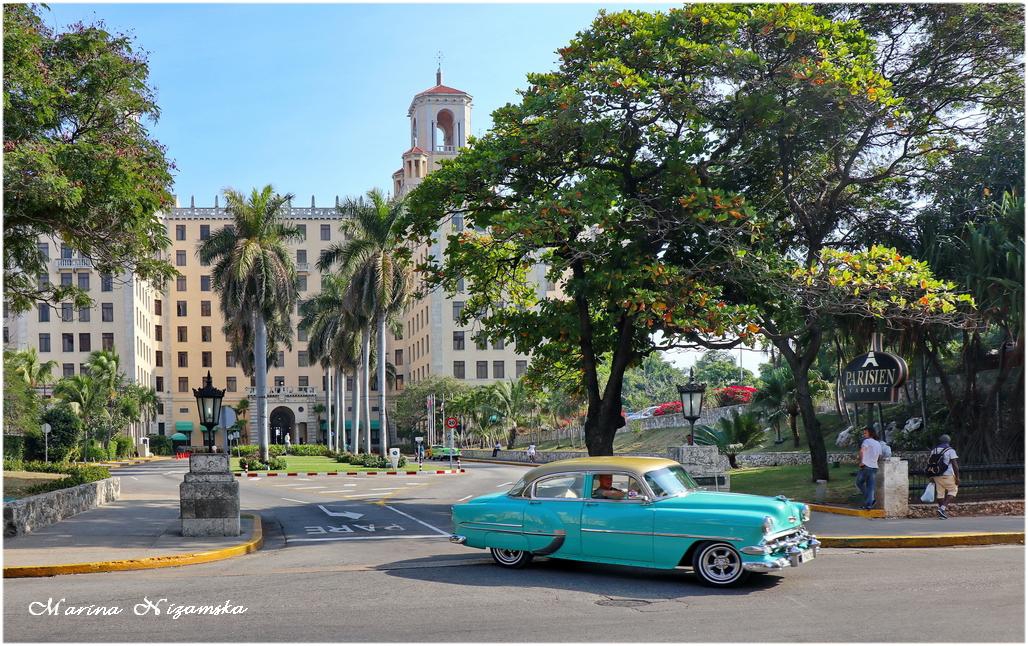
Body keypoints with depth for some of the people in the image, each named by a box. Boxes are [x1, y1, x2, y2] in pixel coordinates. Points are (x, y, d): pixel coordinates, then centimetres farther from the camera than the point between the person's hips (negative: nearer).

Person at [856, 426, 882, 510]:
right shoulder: (878, 444, 18)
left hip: (866, 466, -7)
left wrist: (861, 461, -14)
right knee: (870, 486, 6)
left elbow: (862, 451, -25)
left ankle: (871, 499, 2)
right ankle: (869, 504, 1)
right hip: (874, 467, 7)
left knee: (859, 483, 9)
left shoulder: (867, 441, -7)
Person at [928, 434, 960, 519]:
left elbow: (929, 464, 11)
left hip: (936, 476, 5)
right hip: (947, 475, -5)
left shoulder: (933, 450, 12)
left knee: (940, 493, 11)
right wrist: (957, 477, -7)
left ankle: (942, 512, 14)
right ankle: (942, 508, -9)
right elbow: (954, 465, -10)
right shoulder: (950, 451, -5)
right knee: (952, 490, 6)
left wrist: (931, 477, 18)